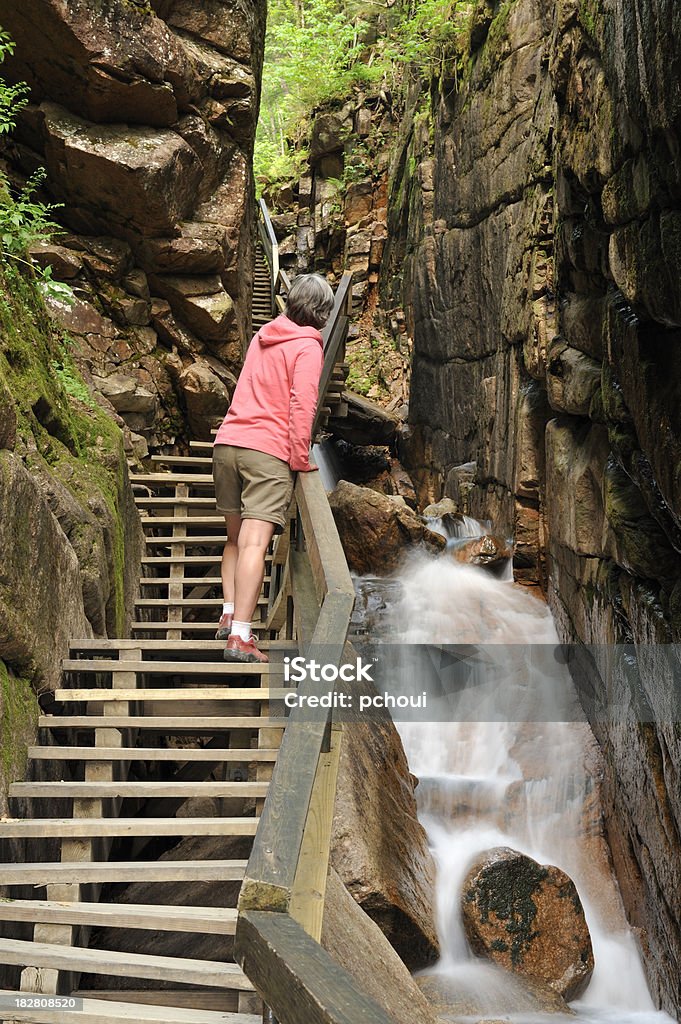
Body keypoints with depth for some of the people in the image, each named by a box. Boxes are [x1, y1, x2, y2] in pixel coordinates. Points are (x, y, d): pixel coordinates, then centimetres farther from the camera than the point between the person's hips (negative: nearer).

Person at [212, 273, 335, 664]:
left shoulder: (263, 335, 19)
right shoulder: (308, 346, -1)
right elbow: (302, 405, -11)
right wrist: (300, 459, -5)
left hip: (228, 443, 7)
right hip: (269, 452, -6)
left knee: (236, 537, 19)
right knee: (255, 544, -12)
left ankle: (229, 615, 16)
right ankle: (240, 637, -16)